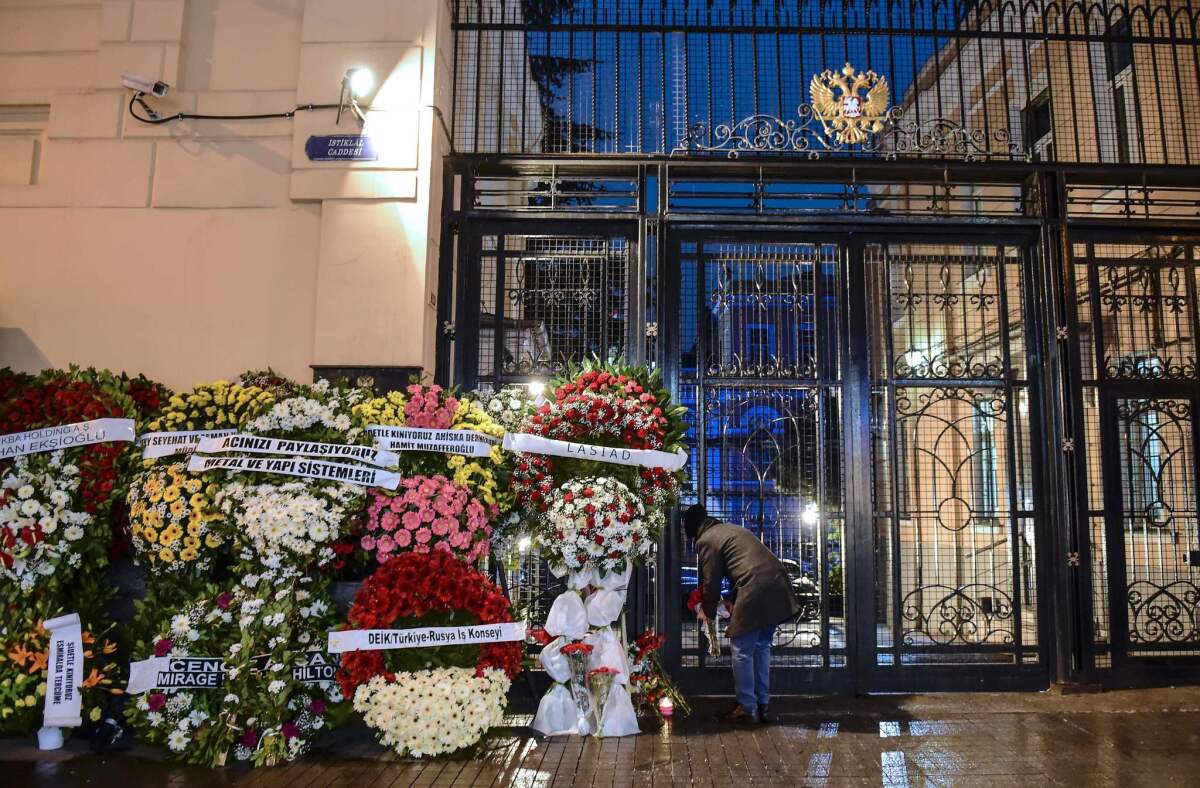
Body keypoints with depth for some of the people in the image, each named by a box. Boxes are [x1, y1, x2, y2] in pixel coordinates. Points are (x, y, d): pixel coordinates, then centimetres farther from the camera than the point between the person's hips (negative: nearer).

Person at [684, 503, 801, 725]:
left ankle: (747, 710, 11)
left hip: (755, 591, -8)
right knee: (762, 647, 19)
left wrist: (707, 611, 19)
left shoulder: (705, 540, 1)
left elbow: (712, 581, 2)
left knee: (742, 651, 4)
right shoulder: (731, 528, 26)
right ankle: (763, 705, 26)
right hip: (778, 585, 8)